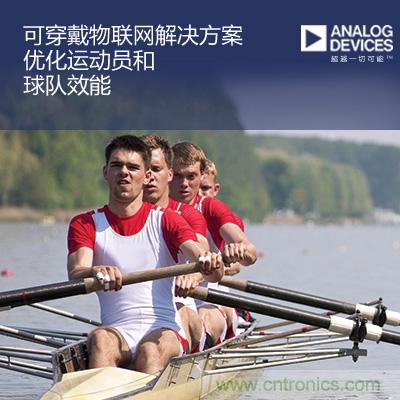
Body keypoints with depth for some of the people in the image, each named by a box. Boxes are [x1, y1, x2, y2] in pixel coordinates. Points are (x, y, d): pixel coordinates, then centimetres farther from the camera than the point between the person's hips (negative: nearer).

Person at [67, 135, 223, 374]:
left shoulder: (166, 221, 10)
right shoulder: (86, 224, 12)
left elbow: (198, 255, -7)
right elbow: (75, 275, -7)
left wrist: (211, 267, -33)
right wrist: (95, 272, -32)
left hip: (164, 330, -1)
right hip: (116, 330, 1)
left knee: (150, 348, -34)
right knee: (100, 339, -33)